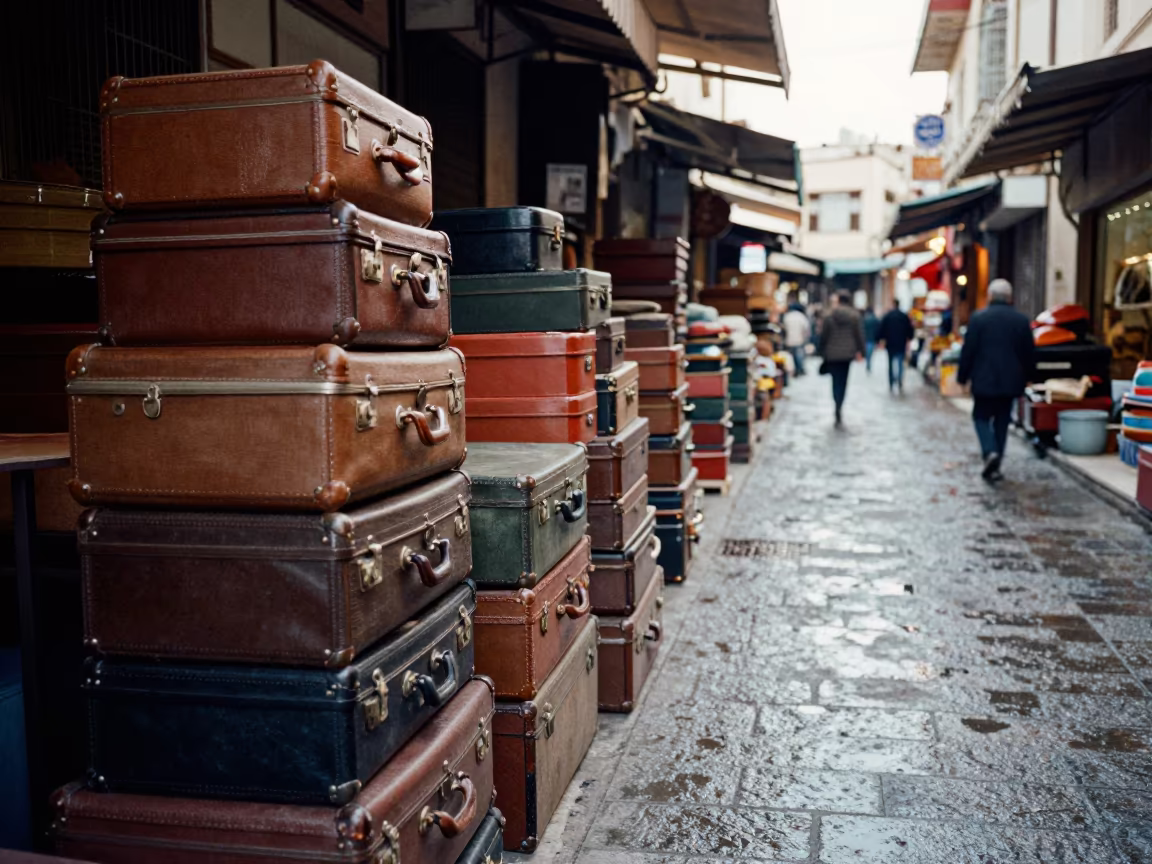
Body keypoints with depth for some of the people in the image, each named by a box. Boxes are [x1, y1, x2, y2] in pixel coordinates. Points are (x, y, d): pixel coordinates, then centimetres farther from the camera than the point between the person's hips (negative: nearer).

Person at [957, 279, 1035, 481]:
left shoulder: (978, 318, -9)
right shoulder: (1022, 320, 1)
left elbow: (968, 351, -8)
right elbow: (1029, 354, 6)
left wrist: (962, 377, 3)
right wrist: (1024, 379, 17)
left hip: (984, 380, -3)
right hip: (1010, 381, 3)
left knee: (982, 417, 10)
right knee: (1002, 421, 11)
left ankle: (990, 452, -16)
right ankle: (994, 467, 12)